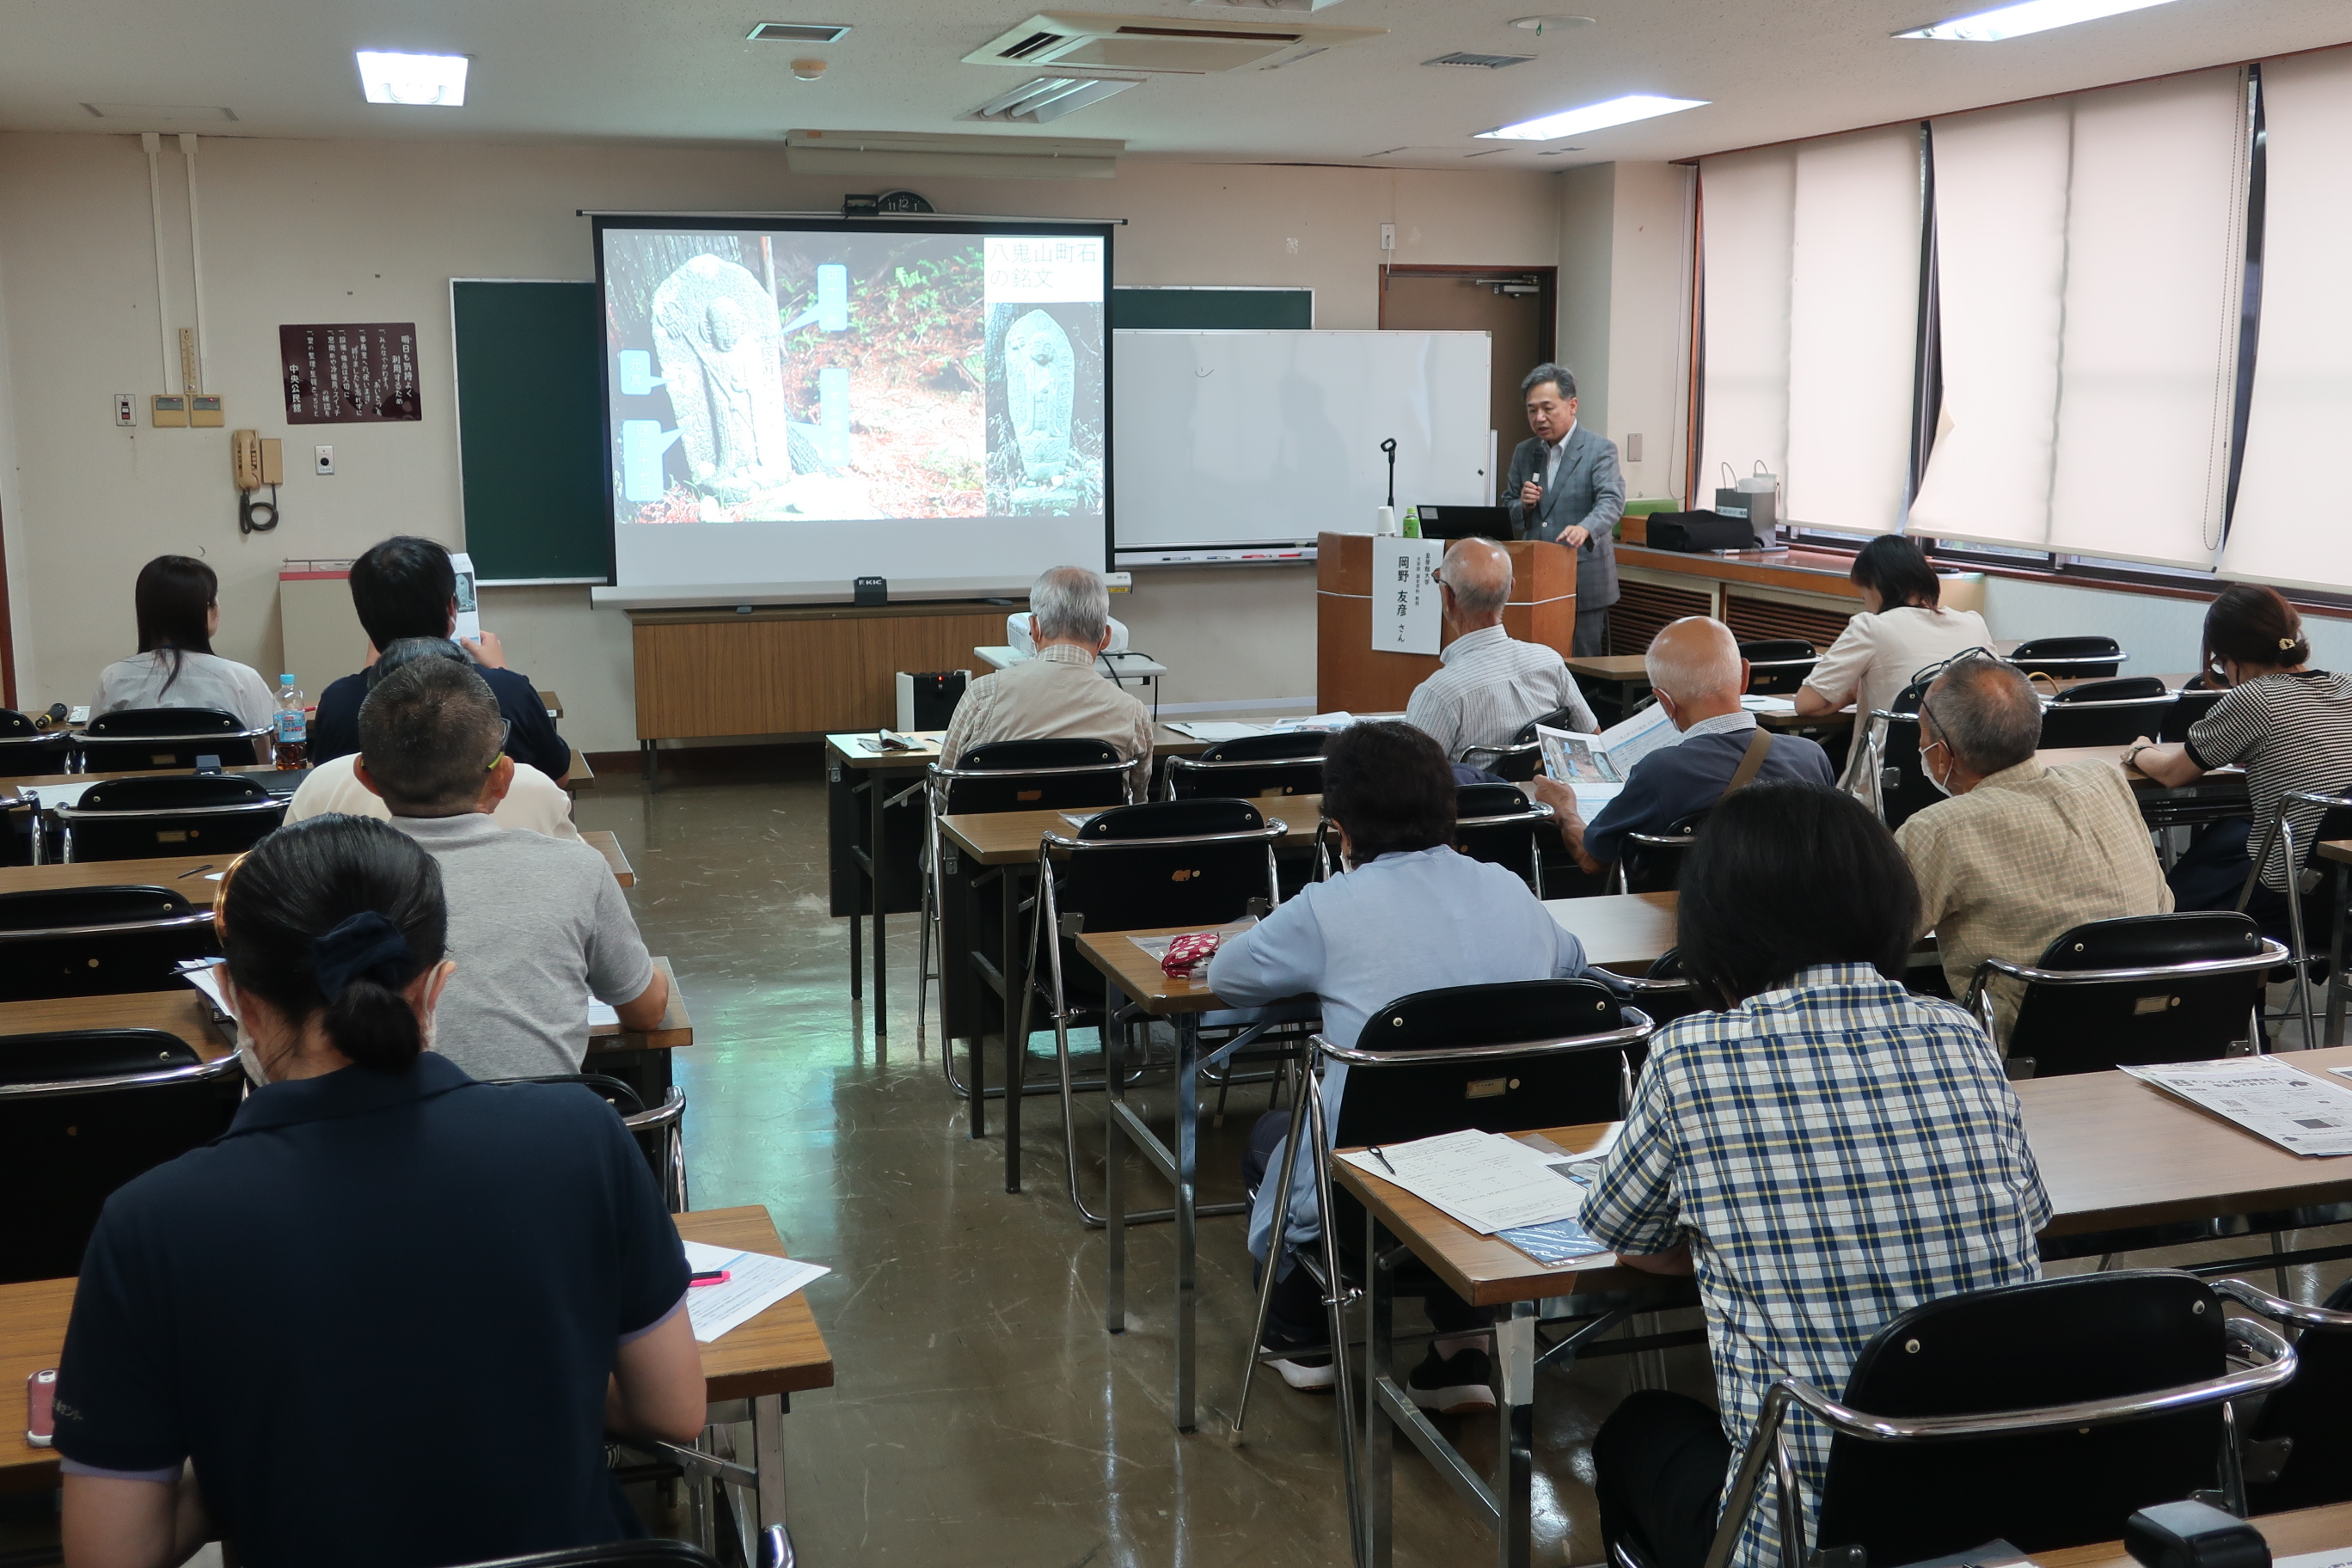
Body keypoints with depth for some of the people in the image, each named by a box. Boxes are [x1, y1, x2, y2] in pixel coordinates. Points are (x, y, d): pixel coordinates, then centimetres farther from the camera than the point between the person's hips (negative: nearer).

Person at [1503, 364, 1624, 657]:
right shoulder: (1523, 453, 12)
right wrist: (1523, 505, -6)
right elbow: (1507, 515, 18)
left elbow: (1611, 501, -18)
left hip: (1584, 582, -5)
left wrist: (1585, 528, -39)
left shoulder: (1600, 449, -4)